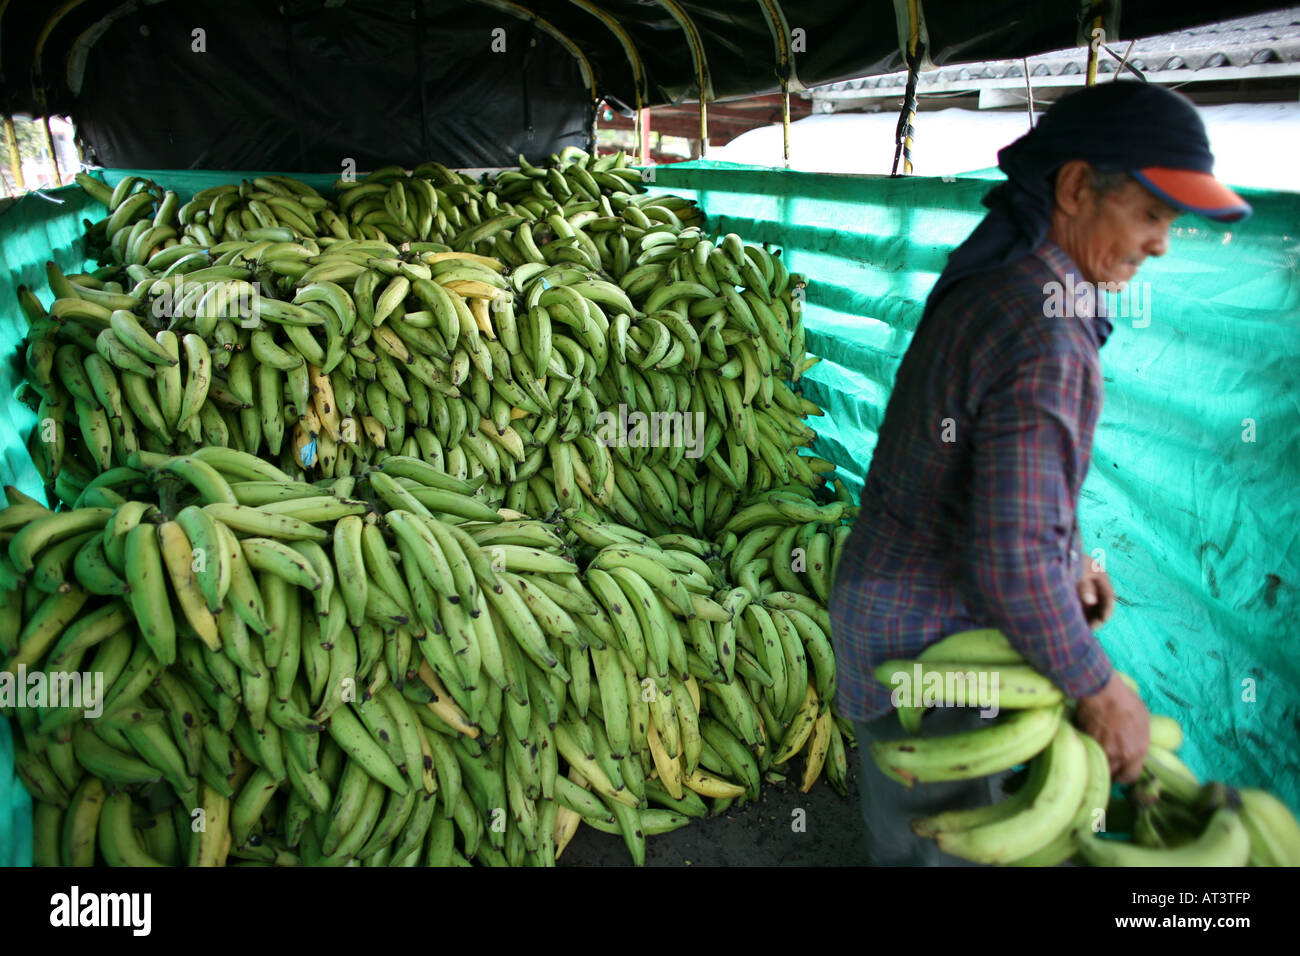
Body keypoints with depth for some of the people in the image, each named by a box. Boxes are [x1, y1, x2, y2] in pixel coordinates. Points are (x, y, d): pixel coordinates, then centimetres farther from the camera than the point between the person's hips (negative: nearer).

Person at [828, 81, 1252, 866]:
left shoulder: (988, 280, 2)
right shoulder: (1044, 333, -29)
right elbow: (1011, 559, -31)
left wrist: (1066, 552, 17)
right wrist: (1100, 691, -17)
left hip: (888, 589, 9)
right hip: (926, 633, -9)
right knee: (941, 841, 11)